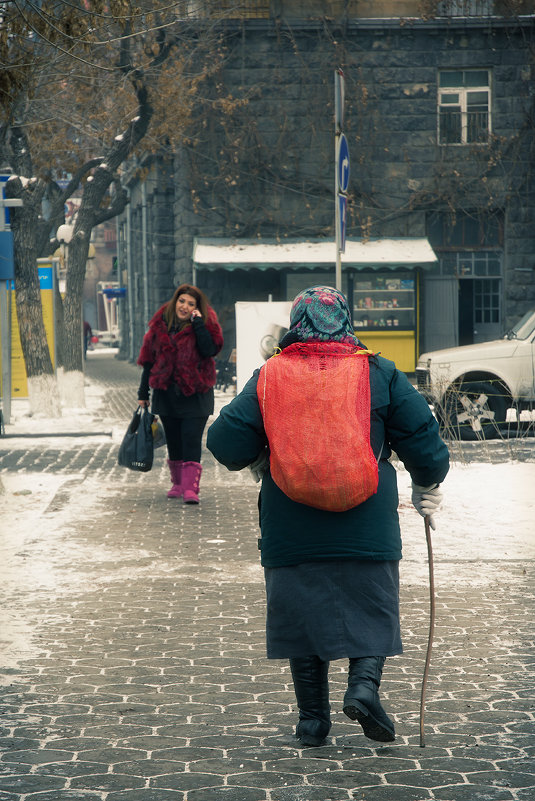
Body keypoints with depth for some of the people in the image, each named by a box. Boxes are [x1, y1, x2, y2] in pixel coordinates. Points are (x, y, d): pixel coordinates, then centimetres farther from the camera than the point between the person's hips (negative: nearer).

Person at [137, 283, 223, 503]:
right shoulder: (160, 324, 6)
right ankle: (178, 483, 24)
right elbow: (148, 358, 11)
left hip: (195, 394, -3)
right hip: (166, 393, 3)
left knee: (191, 440, -12)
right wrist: (143, 392, 12)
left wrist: (198, 323, -19)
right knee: (173, 441, 10)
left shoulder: (204, 324, -1)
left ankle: (190, 488, -15)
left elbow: (210, 349, -19)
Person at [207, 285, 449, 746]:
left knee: (302, 616, 12)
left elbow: (226, 443, -1)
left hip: (291, 531, 1)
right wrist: (427, 490, 19)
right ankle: (364, 683, -11)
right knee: (372, 611, 12)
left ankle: (313, 719, 15)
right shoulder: (379, 374, 0)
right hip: (368, 530, -1)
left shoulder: (268, 379, 1)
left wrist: (258, 463, 20)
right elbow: (423, 440, 1)